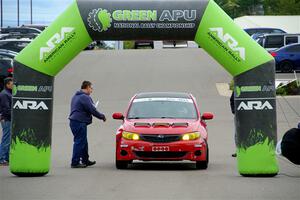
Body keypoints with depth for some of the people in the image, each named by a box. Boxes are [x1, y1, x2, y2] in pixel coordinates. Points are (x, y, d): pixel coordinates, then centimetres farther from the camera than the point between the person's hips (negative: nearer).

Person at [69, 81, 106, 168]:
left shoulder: (76, 96, 18)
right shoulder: (85, 97, -14)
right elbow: (92, 110, -17)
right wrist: (102, 116, -2)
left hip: (74, 121, 10)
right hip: (80, 122, -10)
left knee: (83, 142, 18)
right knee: (79, 142, -7)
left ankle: (85, 160, 27)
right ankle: (75, 162, -8)